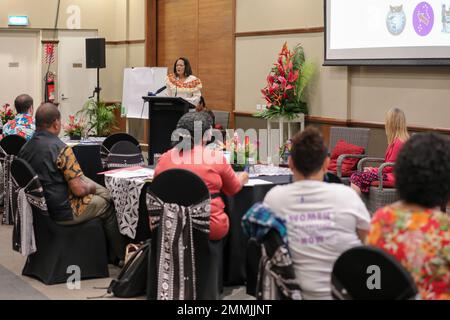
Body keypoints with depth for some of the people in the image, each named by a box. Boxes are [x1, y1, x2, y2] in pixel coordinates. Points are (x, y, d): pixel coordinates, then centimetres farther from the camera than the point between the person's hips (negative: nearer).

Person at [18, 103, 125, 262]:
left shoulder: (25, 148, 1)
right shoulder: (61, 149, -23)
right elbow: (79, 189, -23)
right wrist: (91, 187, 1)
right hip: (63, 212, -8)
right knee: (108, 206, 16)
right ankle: (117, 255, 31)